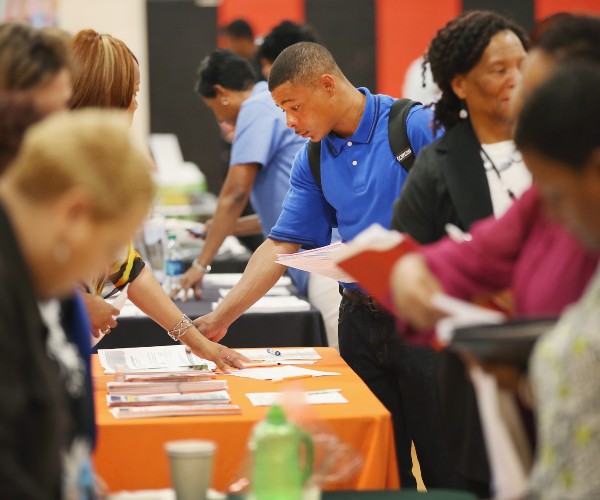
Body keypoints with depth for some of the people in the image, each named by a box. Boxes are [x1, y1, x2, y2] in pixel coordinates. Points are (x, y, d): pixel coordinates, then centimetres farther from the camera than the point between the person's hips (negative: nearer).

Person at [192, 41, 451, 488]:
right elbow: (282, 245, 10)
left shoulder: (417, 127, -9)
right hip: (359, 317, 6)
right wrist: (221, 318, 6)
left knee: (442, 462, -1)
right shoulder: (313, 158, 10)